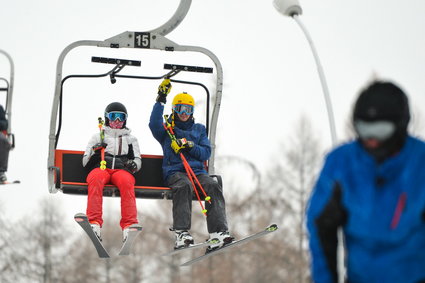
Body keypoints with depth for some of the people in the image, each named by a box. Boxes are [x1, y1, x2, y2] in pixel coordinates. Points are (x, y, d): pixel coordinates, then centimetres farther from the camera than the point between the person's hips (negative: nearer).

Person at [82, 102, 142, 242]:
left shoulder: (131, 139, 32)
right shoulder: (98, 137, 29)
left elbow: (138, 161, 22)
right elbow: (85, 162, 20)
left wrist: (134, 164, -3)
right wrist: (96, 153, -2)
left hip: (122, 169, 0)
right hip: (100, 168, 0)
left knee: (126, 182, -39)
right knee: (96, 179, -40)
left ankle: (129, 225, -50)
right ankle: (94, 223, -53)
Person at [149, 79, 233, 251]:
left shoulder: (199, 129, 25)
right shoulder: (167, 129, 16)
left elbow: (206, 153, 13)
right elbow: (154, 125, -8)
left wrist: (191, 147, -6)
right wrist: (160, 101, -13)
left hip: (197, 170, 3)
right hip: (174, 171, -3)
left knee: (213, 186, -28)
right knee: (184, 186, -37)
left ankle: (218, 233, -41)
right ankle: (181, 234, -48)